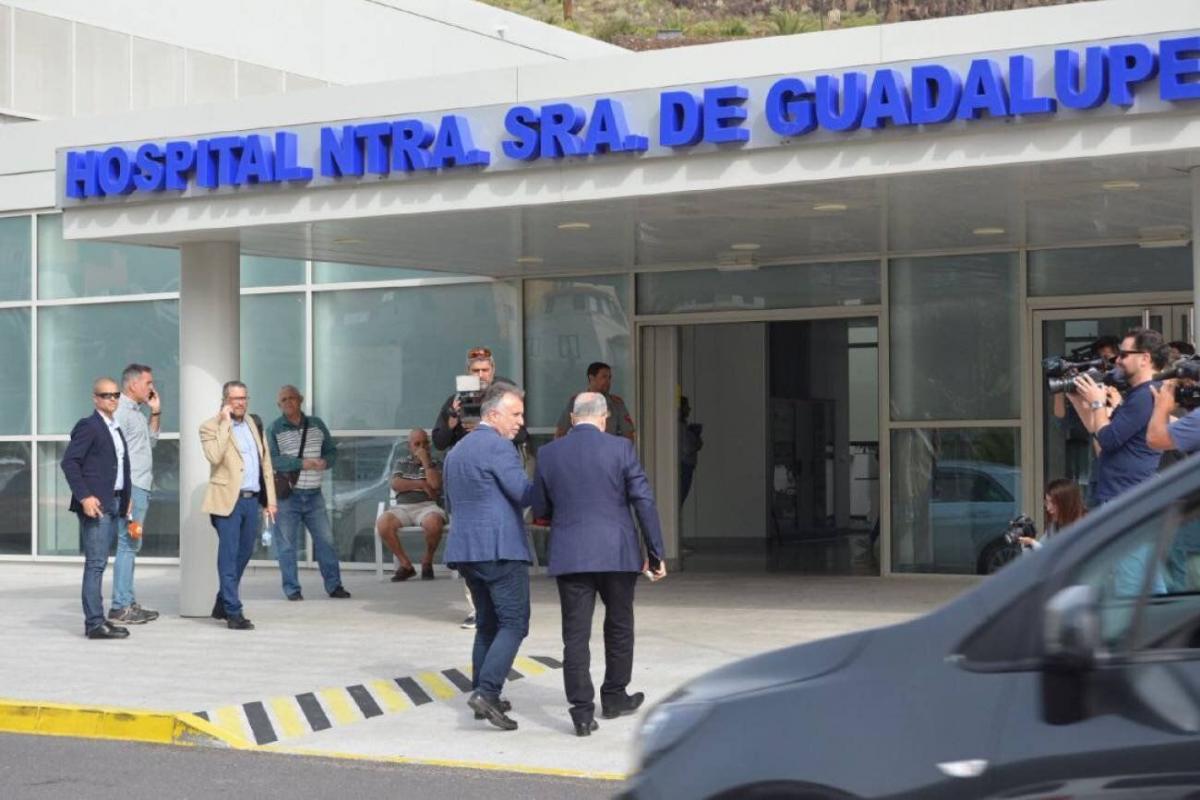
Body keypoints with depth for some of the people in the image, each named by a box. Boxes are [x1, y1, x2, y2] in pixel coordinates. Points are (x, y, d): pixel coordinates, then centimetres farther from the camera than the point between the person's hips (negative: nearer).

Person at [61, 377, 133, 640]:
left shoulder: (116, 429, 19)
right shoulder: (88, 426, -8)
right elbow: (69, 462, -14)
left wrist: (126, 499, 14)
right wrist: (84, 497, -19)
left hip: (113, 504, 8)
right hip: (95, 504, -8)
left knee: (99, 563, 11)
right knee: (96, 563, -9)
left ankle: (96, 619, 14)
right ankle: (94, 623, -9)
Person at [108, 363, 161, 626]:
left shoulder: (137, 411, 17)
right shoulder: (121, 412, -12)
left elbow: (151, 440, 27)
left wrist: (156, 412, 15)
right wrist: (126, 495, -20)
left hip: (141, 487, 10)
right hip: (130, 488, -10)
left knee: (131, 546, 12)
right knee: (127, 545, -9)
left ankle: (128, 603, 16)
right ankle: (120, 607, -8)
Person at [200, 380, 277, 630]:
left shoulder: (253, 424, 15)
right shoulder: (211, 427, -4)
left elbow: (265, 462, 18)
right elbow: (214, 456, -22)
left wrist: (270, 499, 14)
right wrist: (225, 423, -17)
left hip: (252, 500, 6)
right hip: (228, 500, -6)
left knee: (242, 555, 12)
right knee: (229, 557, -6)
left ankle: (222, 605, 26)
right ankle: (233, 612, -4)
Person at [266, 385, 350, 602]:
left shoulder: (317, 425, 10)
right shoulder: (274, 429, -3)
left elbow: (332, 451, 14)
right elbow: (272, 460, -15)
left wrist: (325, 462, -9)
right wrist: (302, 463, -20)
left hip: (314, 494, 3)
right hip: (287, 495, -3)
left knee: (325, 539, 4)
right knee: (287, 544, 1)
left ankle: (334, 585, 12)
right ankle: (292, 589, 9)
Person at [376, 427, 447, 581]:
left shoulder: (436, 464, 16)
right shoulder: (402, 463, 22)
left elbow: (435, 484, -5)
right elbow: (395, 484, 4)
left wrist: (425, 460, -1)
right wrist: (422, 484, -2)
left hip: (427, 506, -2)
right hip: (402, 507, 2)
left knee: (433, 523, -39)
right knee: (383, 523, -31)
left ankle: (427, 561, -10)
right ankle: (405, 564, -14)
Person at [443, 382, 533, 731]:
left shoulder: (456, 450, 18)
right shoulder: (497, 446, -11)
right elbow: (524, 493, -15)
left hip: (465, 548, 9)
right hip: (500, 548, -9)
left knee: (487, 624, 16)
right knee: (513, 623, -7)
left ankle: (483, 695, 14)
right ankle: (487, 692, -18)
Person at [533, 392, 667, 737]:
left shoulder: (548, 453, 1)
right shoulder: (620, 448, -4)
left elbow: (540, 508, 8)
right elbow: (644, 502, -6)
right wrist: (656, 552, 0)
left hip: (569, 556, 1)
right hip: (617, 553, 0)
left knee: (575, 634, 2)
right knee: (619, 626, 18)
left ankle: (582, 712, -2)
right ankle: (614, 697, 29)